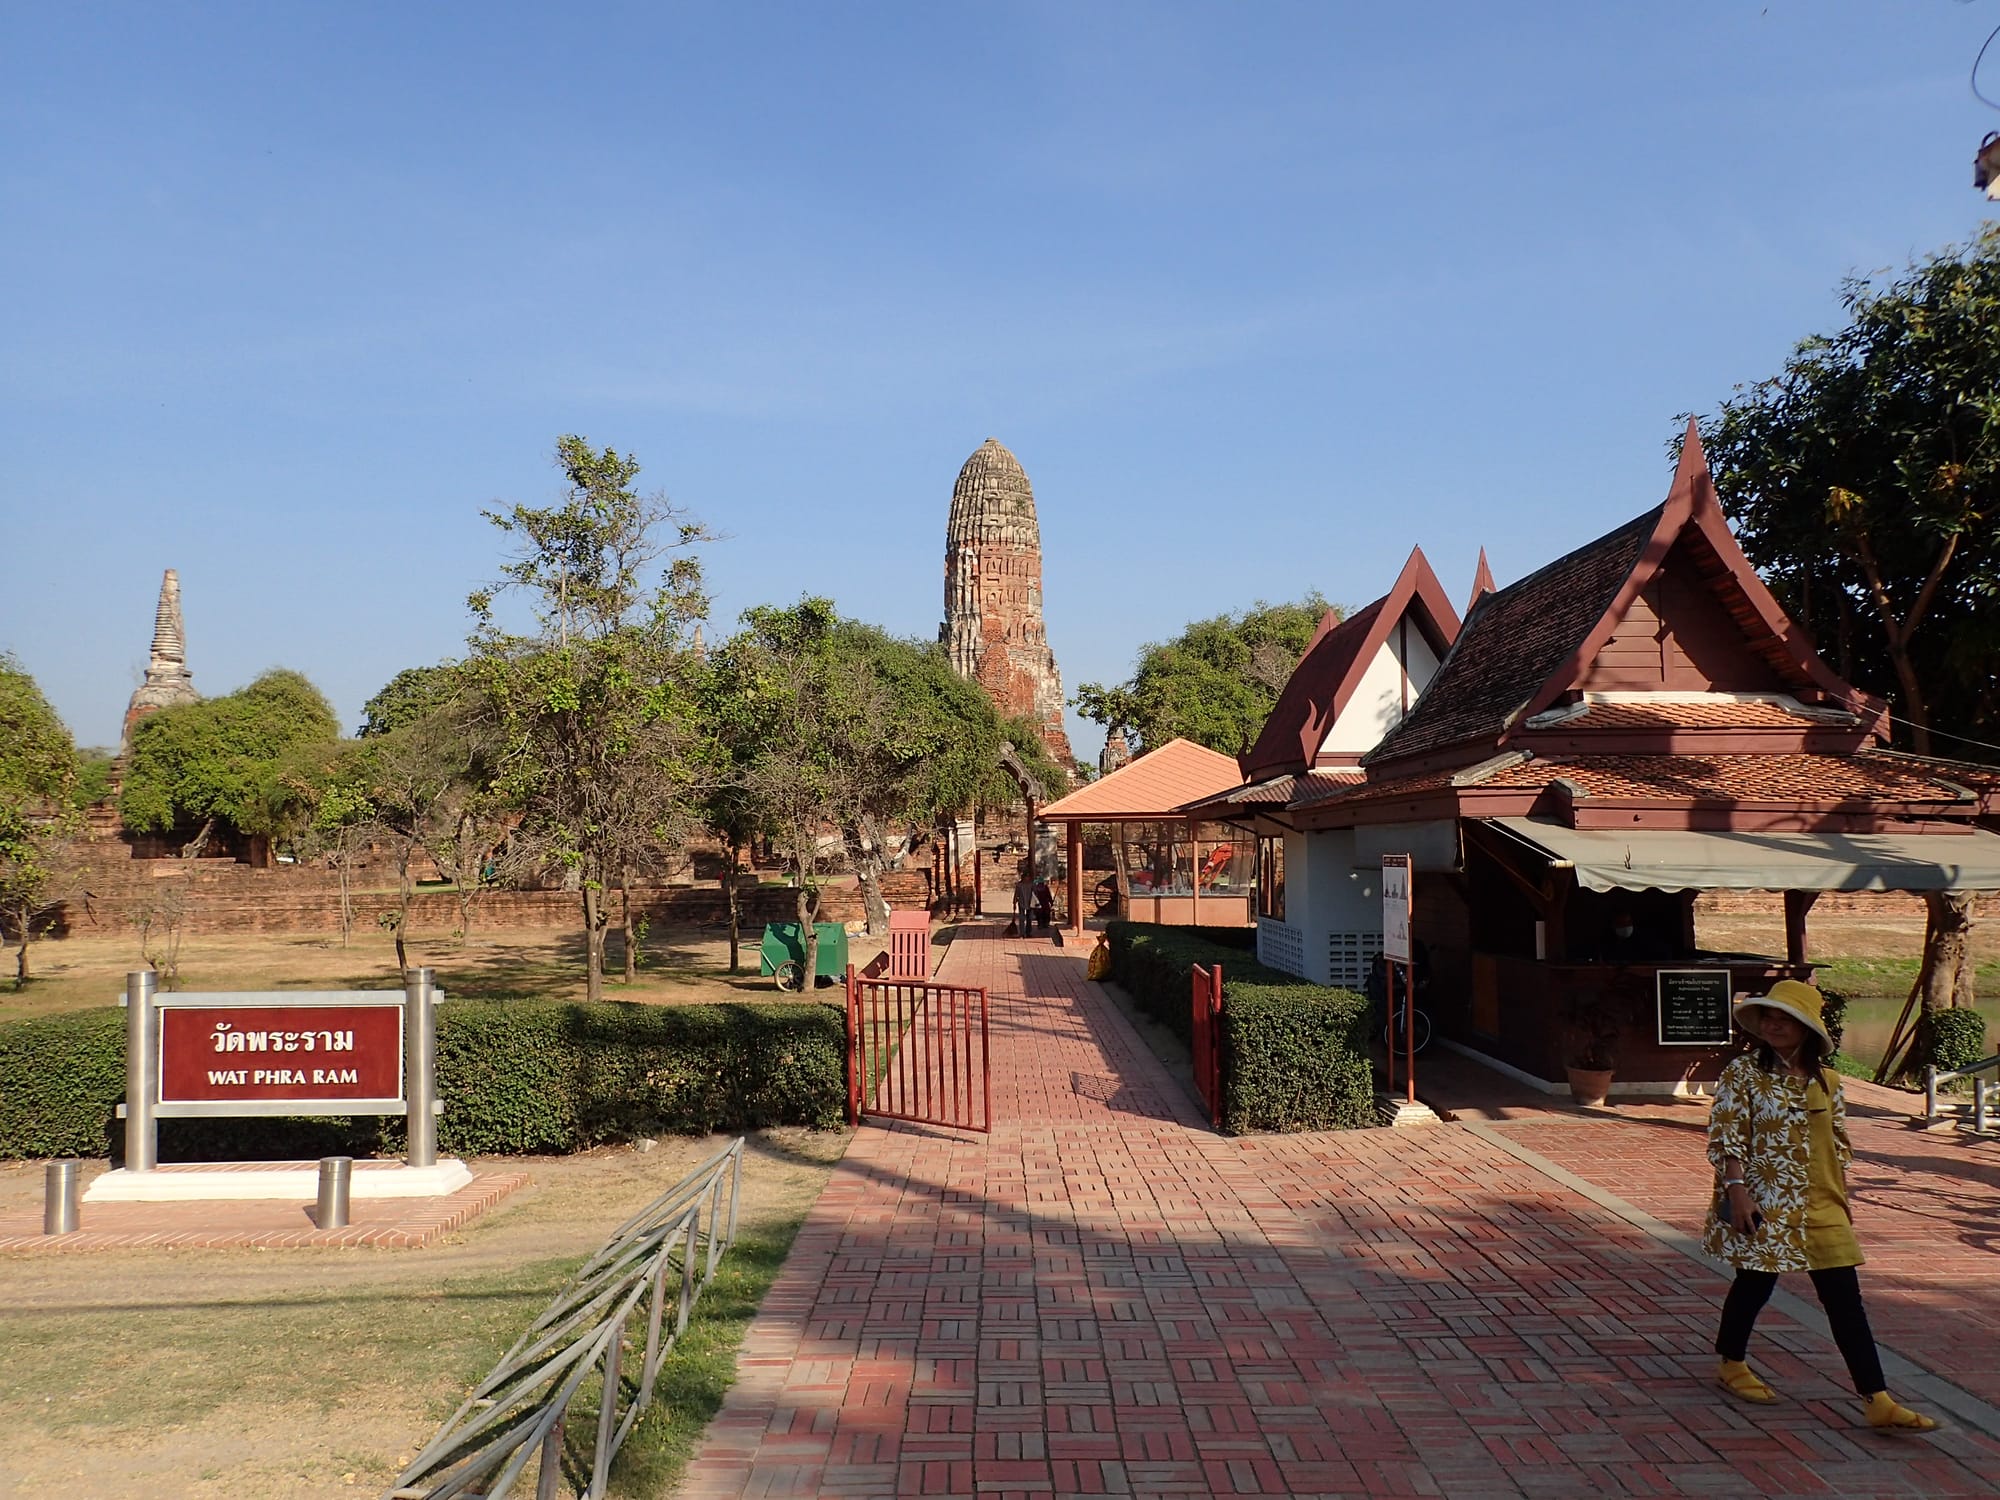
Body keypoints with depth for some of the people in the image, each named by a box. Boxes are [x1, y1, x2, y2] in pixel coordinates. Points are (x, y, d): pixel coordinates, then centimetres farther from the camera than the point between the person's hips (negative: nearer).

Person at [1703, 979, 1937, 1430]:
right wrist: (1736, 1191, -19)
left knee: (1845, 1298, 2)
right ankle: (1732, 1364, 30)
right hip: (1763, 1203, -5)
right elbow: (1724, 1137, -12)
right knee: (1755, 1283, 8)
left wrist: (1843, 1198, 14)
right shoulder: (1743, 1073, -8)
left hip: (1820, 1206, 5)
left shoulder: (1825, 1080, 8)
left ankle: (1878, 1400, 3)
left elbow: (1839, 1143, 16)